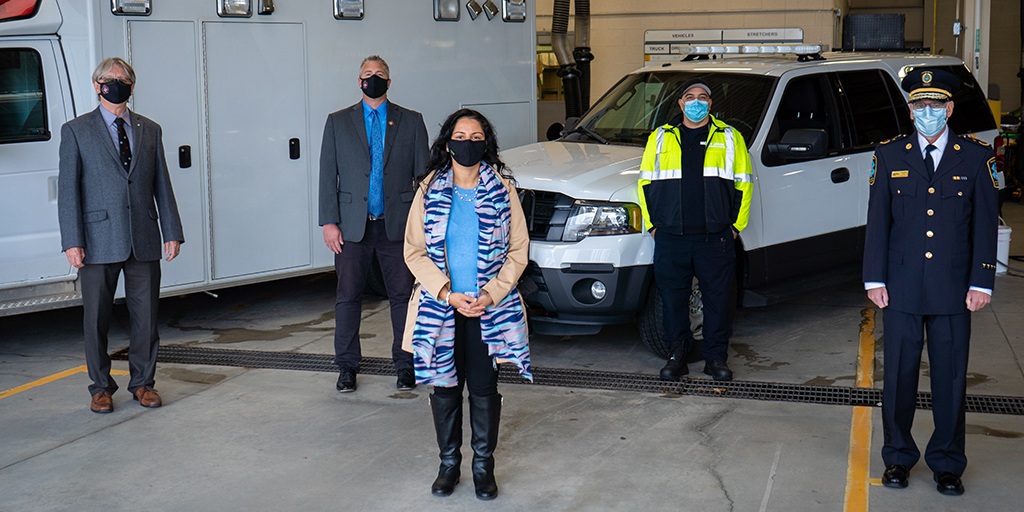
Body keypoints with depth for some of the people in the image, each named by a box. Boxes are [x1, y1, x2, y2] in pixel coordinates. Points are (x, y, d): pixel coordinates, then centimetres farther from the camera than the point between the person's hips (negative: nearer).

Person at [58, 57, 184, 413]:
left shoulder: (150, 131, 13)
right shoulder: (76, 131, 4)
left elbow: (162, 185, 13)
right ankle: (101, 387, 18)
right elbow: (68, 189, -1)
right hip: (99, 240, -2)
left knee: (146, 315, 6)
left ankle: (142, 383, 20)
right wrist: (72, 241, -9)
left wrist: (172, 232, 6)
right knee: (96, 318, 4)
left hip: (144, 240, 2)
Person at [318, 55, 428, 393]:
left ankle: (406, 364, 16)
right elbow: (328, 175, 5)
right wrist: (329, 222, -4)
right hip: (353, 226, 0)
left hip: (398, 225, 0)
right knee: (348, 297, 4)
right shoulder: (338, 122, 8)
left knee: (403, 296, 4)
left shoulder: (411, 122, 7)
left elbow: (423, 174, 5)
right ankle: (347, 366, 16)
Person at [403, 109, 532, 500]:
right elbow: (414, 251, 0)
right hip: (441, 307, 1)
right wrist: (447, 293, -11)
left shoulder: (502, 189, 1)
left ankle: (483, 465, 17)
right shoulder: (430, 190, 2)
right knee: (444, 387, 6)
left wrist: (492, 294, -11)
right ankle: (449, 463, 22)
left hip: (490, 309, -1)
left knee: (484, 388, 2)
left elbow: (518, 250, 2)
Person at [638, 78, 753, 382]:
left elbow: (743, 185, 11)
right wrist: (653, 224, 5)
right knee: (673, 298, 4)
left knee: (717, 299, 1)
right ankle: (677, 354, 17)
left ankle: (716, 358, 13)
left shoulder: (729, 138, 10)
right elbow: (646, 183, 14)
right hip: (670, 237, 1)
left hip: (715, 238, -1)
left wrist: (736, 225, 3)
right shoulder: (661, 138, 12)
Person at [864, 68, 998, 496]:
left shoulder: (976, 158, 2)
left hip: (954, 291, -1)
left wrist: (981, 283, -4)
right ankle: (898, 457, 22)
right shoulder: (889, 156, 5)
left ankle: (947, 464, 18)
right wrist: (874, 280, -1)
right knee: (899, 376, 8)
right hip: (902, 288, 1)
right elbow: (877, 221, 5)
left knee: (951, 379, 5)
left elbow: (986, 225, 2)